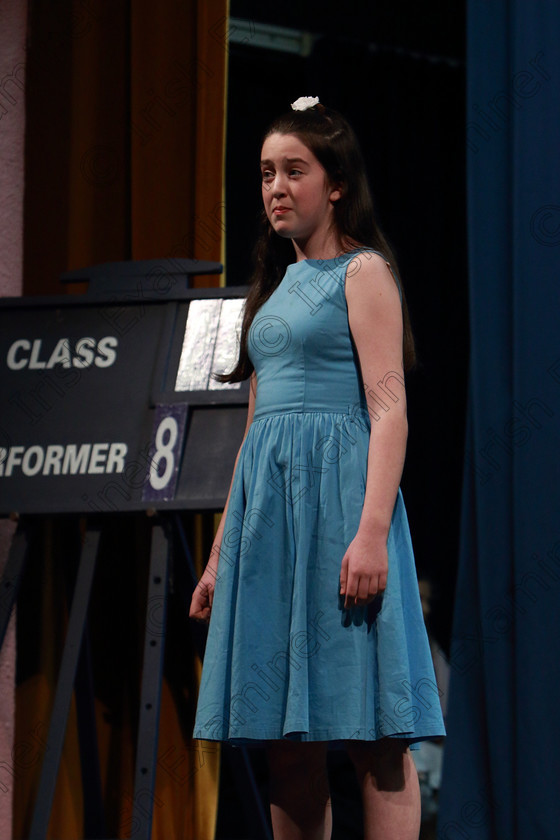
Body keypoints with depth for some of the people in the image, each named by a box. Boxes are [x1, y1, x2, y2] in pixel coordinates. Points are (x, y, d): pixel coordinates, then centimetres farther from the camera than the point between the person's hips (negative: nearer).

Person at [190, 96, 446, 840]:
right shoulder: (279, 283, 21)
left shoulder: (363, 273, -1)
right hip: (266, 501, 8)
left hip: (339, 493, -8)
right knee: (287, 740, 5)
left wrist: (372, 530, -22)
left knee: (370, 735, -10)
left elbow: (389, 409, -11)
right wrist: (221, 552, 20)